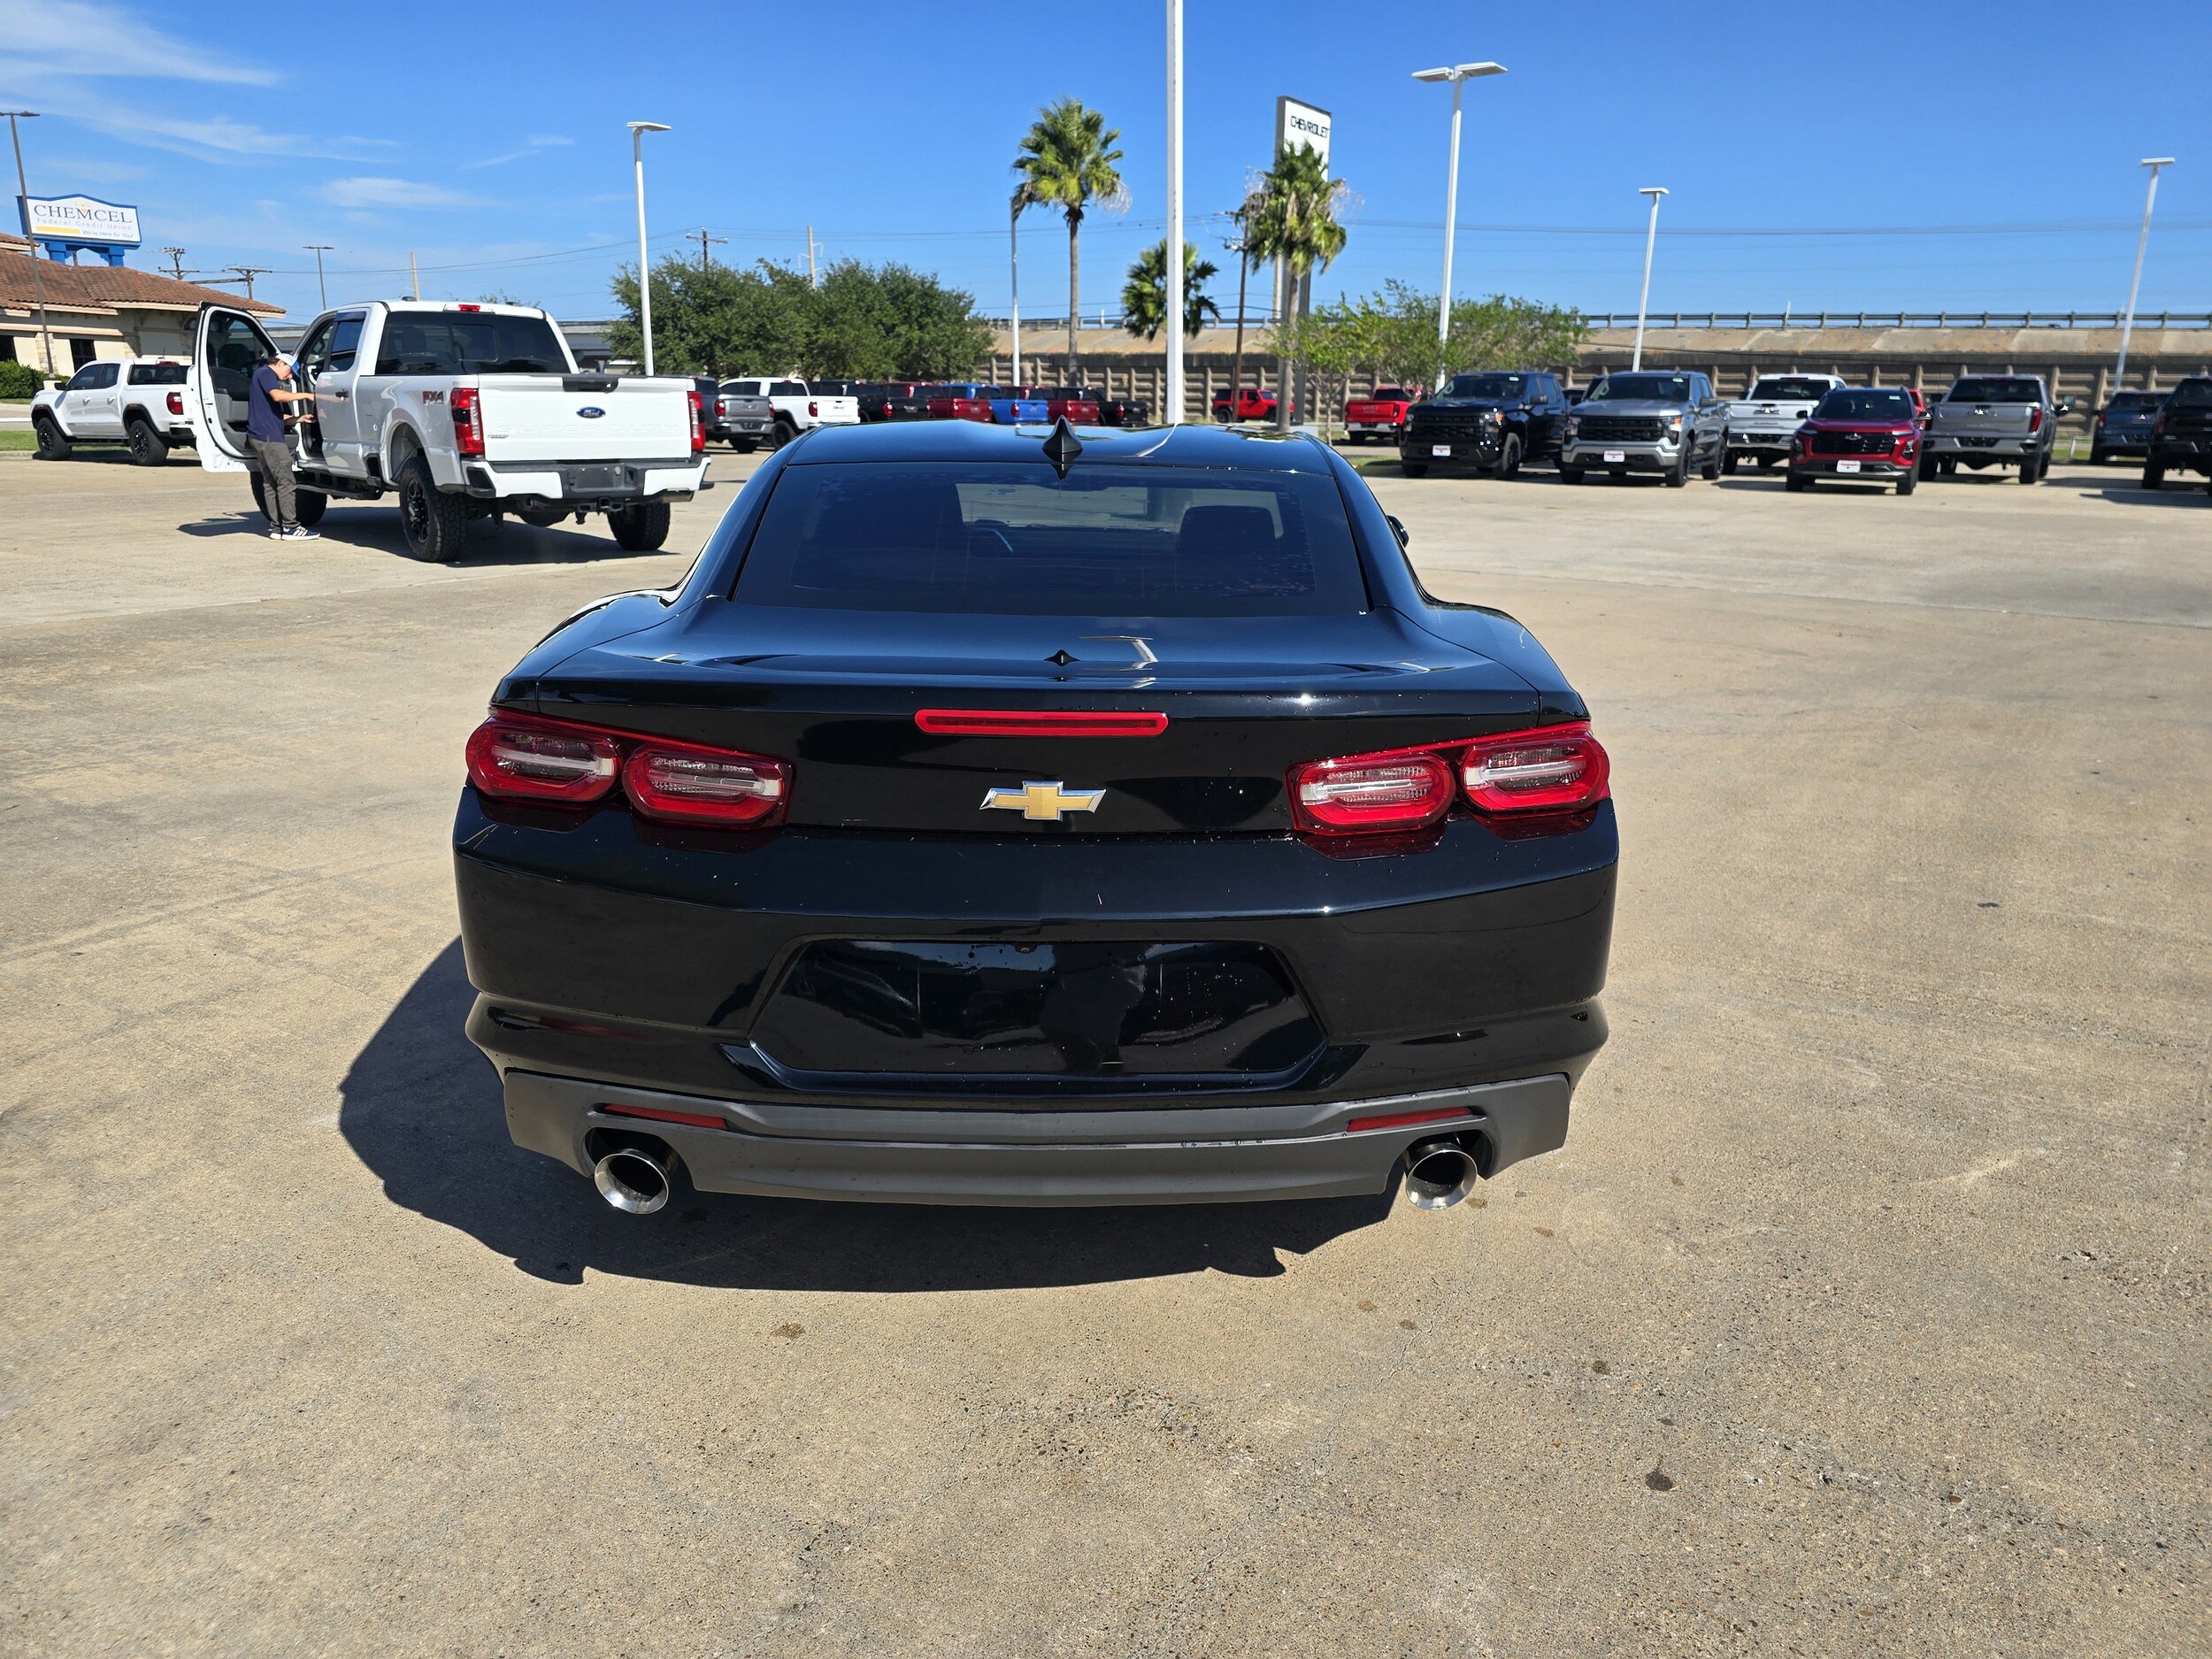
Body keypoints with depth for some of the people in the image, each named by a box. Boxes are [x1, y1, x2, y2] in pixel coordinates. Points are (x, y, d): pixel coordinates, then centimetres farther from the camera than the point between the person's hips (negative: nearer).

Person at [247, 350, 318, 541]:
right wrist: (305, 395, -14)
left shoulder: (263, 375, 27)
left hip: (259, 437, 11)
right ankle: (290, 527, -12)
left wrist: (298, 418, 17)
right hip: (269, 436, -11)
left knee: (270, 483, 10)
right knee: (286, 482, -10)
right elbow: (277, 395, -23)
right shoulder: (265, 373, -4)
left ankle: (276, 527, 11)